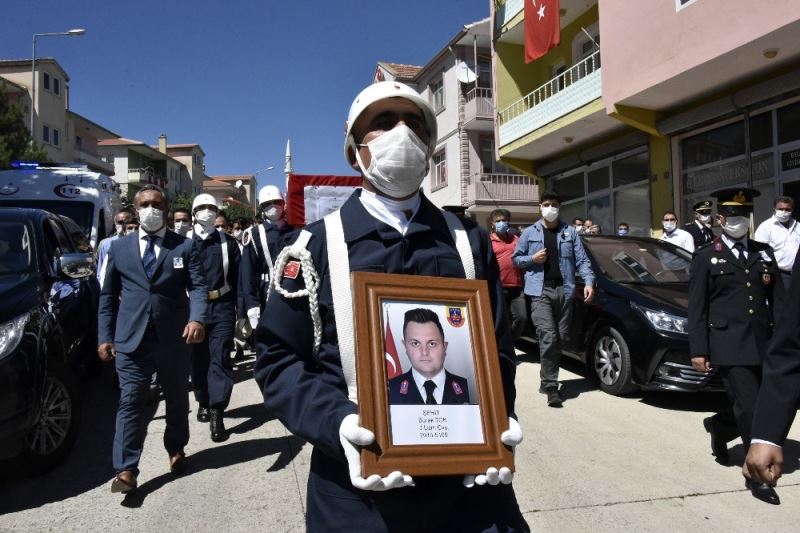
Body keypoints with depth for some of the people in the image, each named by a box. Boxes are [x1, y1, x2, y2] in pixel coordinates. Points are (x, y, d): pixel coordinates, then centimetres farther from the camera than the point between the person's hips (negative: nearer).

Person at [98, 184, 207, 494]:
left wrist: (197, 318, -25)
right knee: (130, 402, -1)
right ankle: (126, 469, 6)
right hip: (131, 338, 1)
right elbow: (108, 295, 10)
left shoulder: (184, 246, 2)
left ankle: (176, 449, 34)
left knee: (177, 398, 14)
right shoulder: (119, 247, 9)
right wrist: (105, 336, 4)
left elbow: (198, 286, -7)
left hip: (174, 338, 0)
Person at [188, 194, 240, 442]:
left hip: (222, 308, -1)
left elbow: (237, 279, 3)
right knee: (198, 358, 12)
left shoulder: (228, 242, 4)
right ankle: (203, 402, 31)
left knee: (220, 358, -5)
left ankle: (217, 413, -6)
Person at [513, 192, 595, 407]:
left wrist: (589, 281, -8)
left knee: (560, 339, 7)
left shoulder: (569, 232, 12)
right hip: (540, 291, -3)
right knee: (548, 337, -14)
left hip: (564, 290, 3)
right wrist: (532, 259, -6)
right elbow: (516, 258, 14)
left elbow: (582, 260, 7)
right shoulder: (529, 233, 10)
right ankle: (551, 386, -10)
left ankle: (547, 380, 23)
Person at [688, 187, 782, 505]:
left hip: (764, 344, 5)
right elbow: (696, 309, -1)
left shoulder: (764, 253, 16)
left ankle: (720, 427, 37)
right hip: (730, 344, -5)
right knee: (750, 409, -7)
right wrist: (698, 351, -6)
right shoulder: (706, 257, 3)